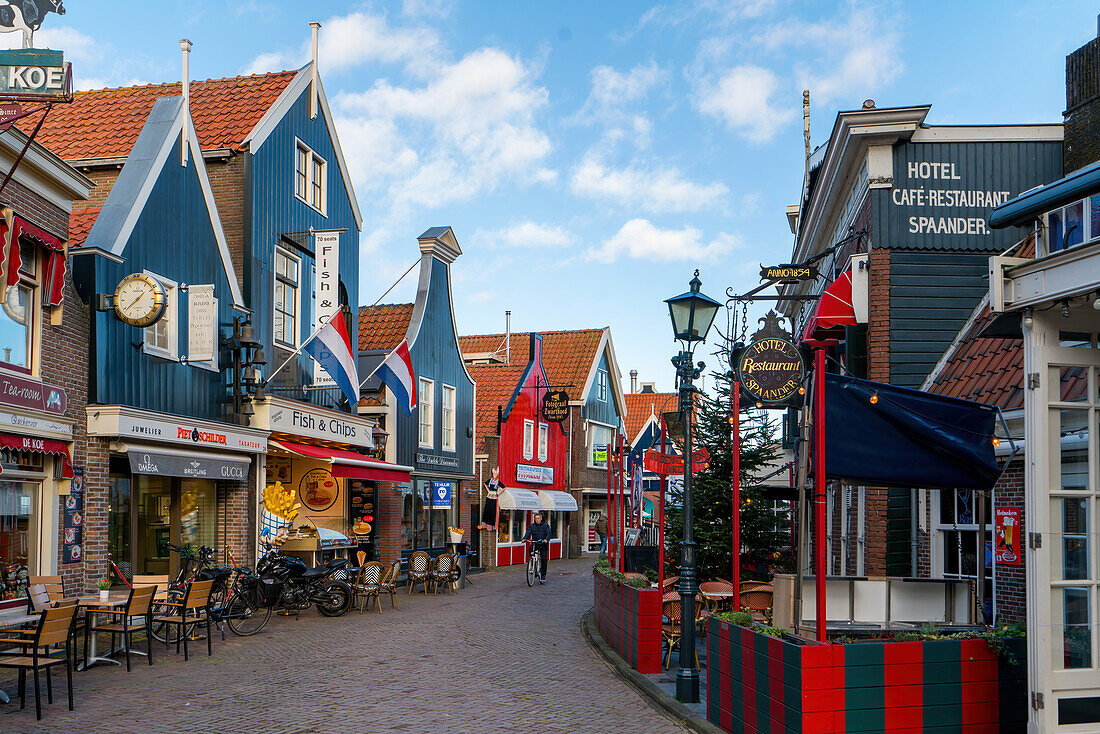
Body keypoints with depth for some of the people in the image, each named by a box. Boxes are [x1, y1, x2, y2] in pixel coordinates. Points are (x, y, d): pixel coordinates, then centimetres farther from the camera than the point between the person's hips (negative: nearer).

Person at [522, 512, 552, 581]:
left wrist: (546, 539, -28)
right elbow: (528, 533, -1)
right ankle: (535, 569, 4)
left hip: (543, 545, -2)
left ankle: (543, 575, -1)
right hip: (534, 544, 2)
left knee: (544, 559, -13)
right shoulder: (532, 526, 10)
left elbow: (548, 534, -7)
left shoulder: (545, 525, 4)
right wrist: (525, 538, -22)